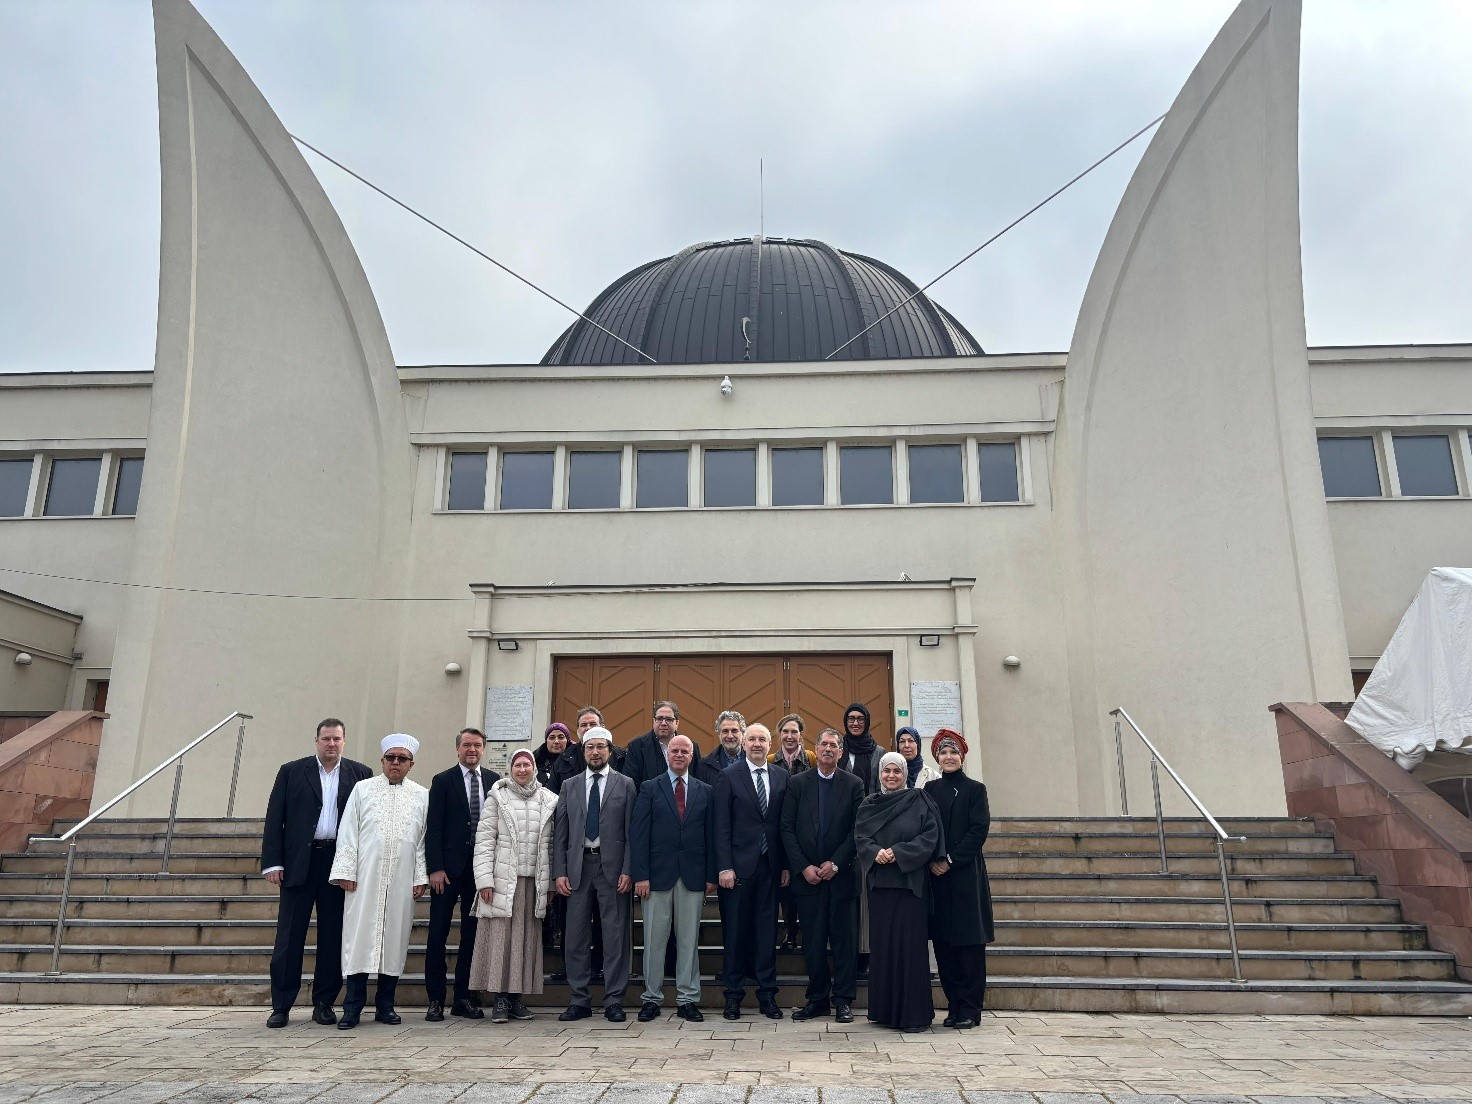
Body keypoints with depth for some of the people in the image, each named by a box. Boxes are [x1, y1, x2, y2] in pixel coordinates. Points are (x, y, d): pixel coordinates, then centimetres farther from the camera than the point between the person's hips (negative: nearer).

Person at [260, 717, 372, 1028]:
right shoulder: (291, 771, 5)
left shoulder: (360, 774, 6)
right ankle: (281, 1006, 10)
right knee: (289, 937, 2)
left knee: (333, 938, 5)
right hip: (299, 863, 0)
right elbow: (274, 819, 3)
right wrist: (272, 862, -5)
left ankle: (324, 1004, 15)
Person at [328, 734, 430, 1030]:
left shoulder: (422, 796, 9)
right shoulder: (362, 789, 8)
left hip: (402, 881, 1)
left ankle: (385, 1005, 15)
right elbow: (348, 833, 4)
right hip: (365, 878, -1)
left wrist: (421, 878, 1)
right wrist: (346, 871, -4)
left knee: (395, 938, 4)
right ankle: (353, 1007, 5)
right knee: (360, 936, -2)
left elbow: (424, 840, 7)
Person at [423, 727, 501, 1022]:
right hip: (449, 867, -2)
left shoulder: (494, 781, 7)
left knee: (472, 934, 8)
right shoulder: (442, 781, 0)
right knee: (438, 934, 2)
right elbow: (434, 828, -4)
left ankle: (463, 997, 17)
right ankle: (436, 1000, 11)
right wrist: (435, 868, -11)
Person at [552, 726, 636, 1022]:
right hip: (578, 867, 3)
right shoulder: (570, 787, 11)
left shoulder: (625, 785, 4)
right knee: (576, 936, 6)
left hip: (612, 867, -2)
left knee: (615, 936, 0)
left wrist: (627, 871, -8)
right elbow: (560, 833, 9)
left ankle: (614, 1000, 9)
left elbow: (631, 832, 0)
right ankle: (580, 1000, 15)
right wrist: (559, 872, 1)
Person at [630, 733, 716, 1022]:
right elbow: (638, 834, -2)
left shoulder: (705, 792, 9)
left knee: (689, 939, 6)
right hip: (658, 874, -1)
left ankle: (687, 1000, 15)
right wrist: (640, 875, -9)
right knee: (654, 939, 4)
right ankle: (652, 998, 15)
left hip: (693, 876, 2)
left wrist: (711, 875, 1)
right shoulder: (650, 789, 3)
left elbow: (710, 836, 7)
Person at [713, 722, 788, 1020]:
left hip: (770, 865, 3)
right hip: (740, 865, -3)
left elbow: (785, 824, 7)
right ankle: (734, 995, 15)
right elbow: (722, 826, -4)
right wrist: (724, 867, -10)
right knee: (736, 930, 5)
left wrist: (786, 865, 3)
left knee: (767, 930, 7)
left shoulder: (781, 777, 7)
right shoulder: (729, 776, -2)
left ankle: (767, 995, 17)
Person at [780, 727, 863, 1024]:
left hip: (841, 874, -1)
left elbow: (858, 830, -2)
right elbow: (787, 829, 1)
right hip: (807, 875, 1)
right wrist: (803, 867, -7)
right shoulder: (797, 783, 4)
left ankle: (843, 1000, 13)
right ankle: (817, 999, 17)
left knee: (845, 940, 3)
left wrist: (835, 863, -10)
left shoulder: (853, 785, 2)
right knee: (813, 942, 6)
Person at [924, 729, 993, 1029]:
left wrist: (950, 859, -13)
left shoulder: (975, 789, 0)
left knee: (969, 942, -1)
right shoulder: (930, 789, 10)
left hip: (966, 874, -4)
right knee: (943, 942, 6)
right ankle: (954, 1006, 15)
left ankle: (969, 1009, 7)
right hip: (936, 874, 4)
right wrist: (932, 860, -7)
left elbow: (979, 830, -8)